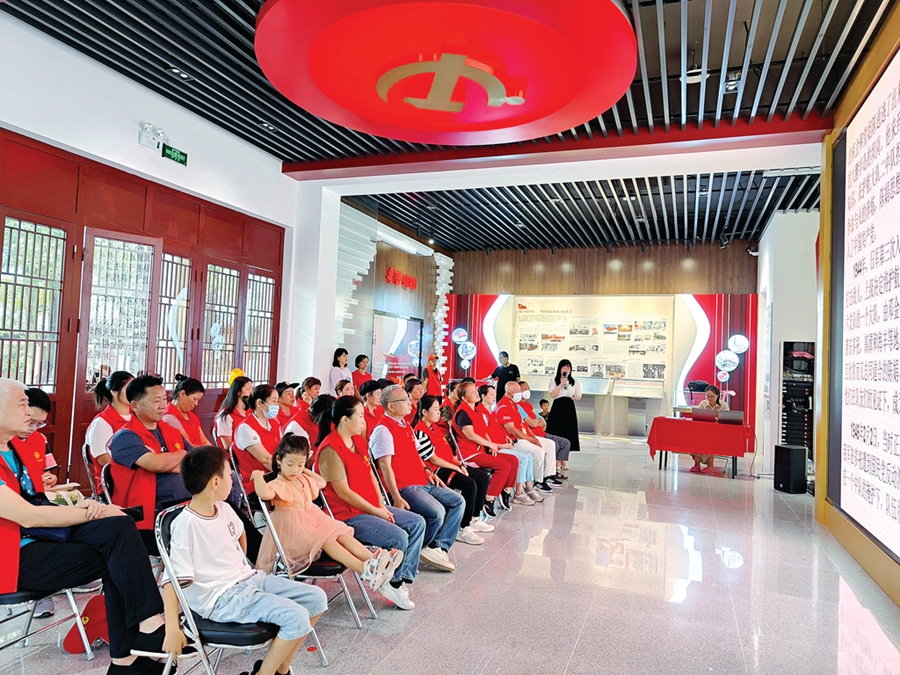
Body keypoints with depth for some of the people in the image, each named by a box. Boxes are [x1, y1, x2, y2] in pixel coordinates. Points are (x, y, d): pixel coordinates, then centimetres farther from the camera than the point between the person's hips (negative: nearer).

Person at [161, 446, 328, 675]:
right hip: (222, 598, -8)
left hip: (249, 578, 9)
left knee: (316, 598, 2)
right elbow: (173, 579, -22)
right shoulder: (186, 523, -20)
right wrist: (172, 630, -24)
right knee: (296, 618, -25)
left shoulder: (224, 509, 4)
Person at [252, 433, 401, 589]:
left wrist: (306, 471, 29)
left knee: (342, 534, -14)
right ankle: (363, 570, -47)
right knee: (326, 539, -30)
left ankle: (373, 560, -30)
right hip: (293, 529, -9)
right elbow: (264, 493, -34)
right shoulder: (278, 485, -10)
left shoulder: (304, 480, 18)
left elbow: (322, 482, 37)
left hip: (314, 520, 9)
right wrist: (258, 475, -21)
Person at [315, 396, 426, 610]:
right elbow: (344, 493, -20)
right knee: (399, 537, -22)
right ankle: (392, 582, 6)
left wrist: (381, 505, -1)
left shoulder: (359, 441, 9)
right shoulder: (330, 450, -20)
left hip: (372, 507, 10)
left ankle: (402, 579, 2)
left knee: (418, 523, 2)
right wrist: (376, 512, -15)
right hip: (347, 516, -10)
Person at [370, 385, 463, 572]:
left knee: (457, 502, 4)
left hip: (423, 482, 10)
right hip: (404, 486, -10)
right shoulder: (383, 429, -13)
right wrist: (397, 498, -23)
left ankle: (439, 547, -2)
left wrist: (427, 471, 8)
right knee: (437, 512, -26)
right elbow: (385, 466, -18)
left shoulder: (406, 426, 17)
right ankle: (419, 549, 0)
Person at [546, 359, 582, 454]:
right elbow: (552, 395, -6)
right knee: (556, 432, -8)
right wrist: (561, 384, -9)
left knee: (568, 433, -1)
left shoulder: (575, 382, 16)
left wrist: (574, 397, -6)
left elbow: (579, 397, 17)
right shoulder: (554, 380, 8)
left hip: (569, 408, 3)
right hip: (557, 408, -3)